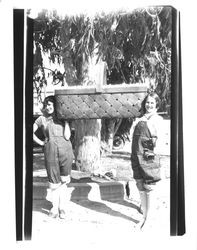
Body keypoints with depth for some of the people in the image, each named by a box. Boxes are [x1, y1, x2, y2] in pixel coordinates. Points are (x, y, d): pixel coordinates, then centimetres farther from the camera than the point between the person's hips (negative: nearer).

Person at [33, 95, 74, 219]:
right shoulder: (42, 119, 12)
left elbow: (67, 136, 4)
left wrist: (66, 120, 6)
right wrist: (40, 142, 3)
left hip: (66, 150, 1)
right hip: (51, 151, -1)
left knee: (63, 181, 6)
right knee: (54, 182, 4)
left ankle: (62, 208, 16)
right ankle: (55, 208, 19)